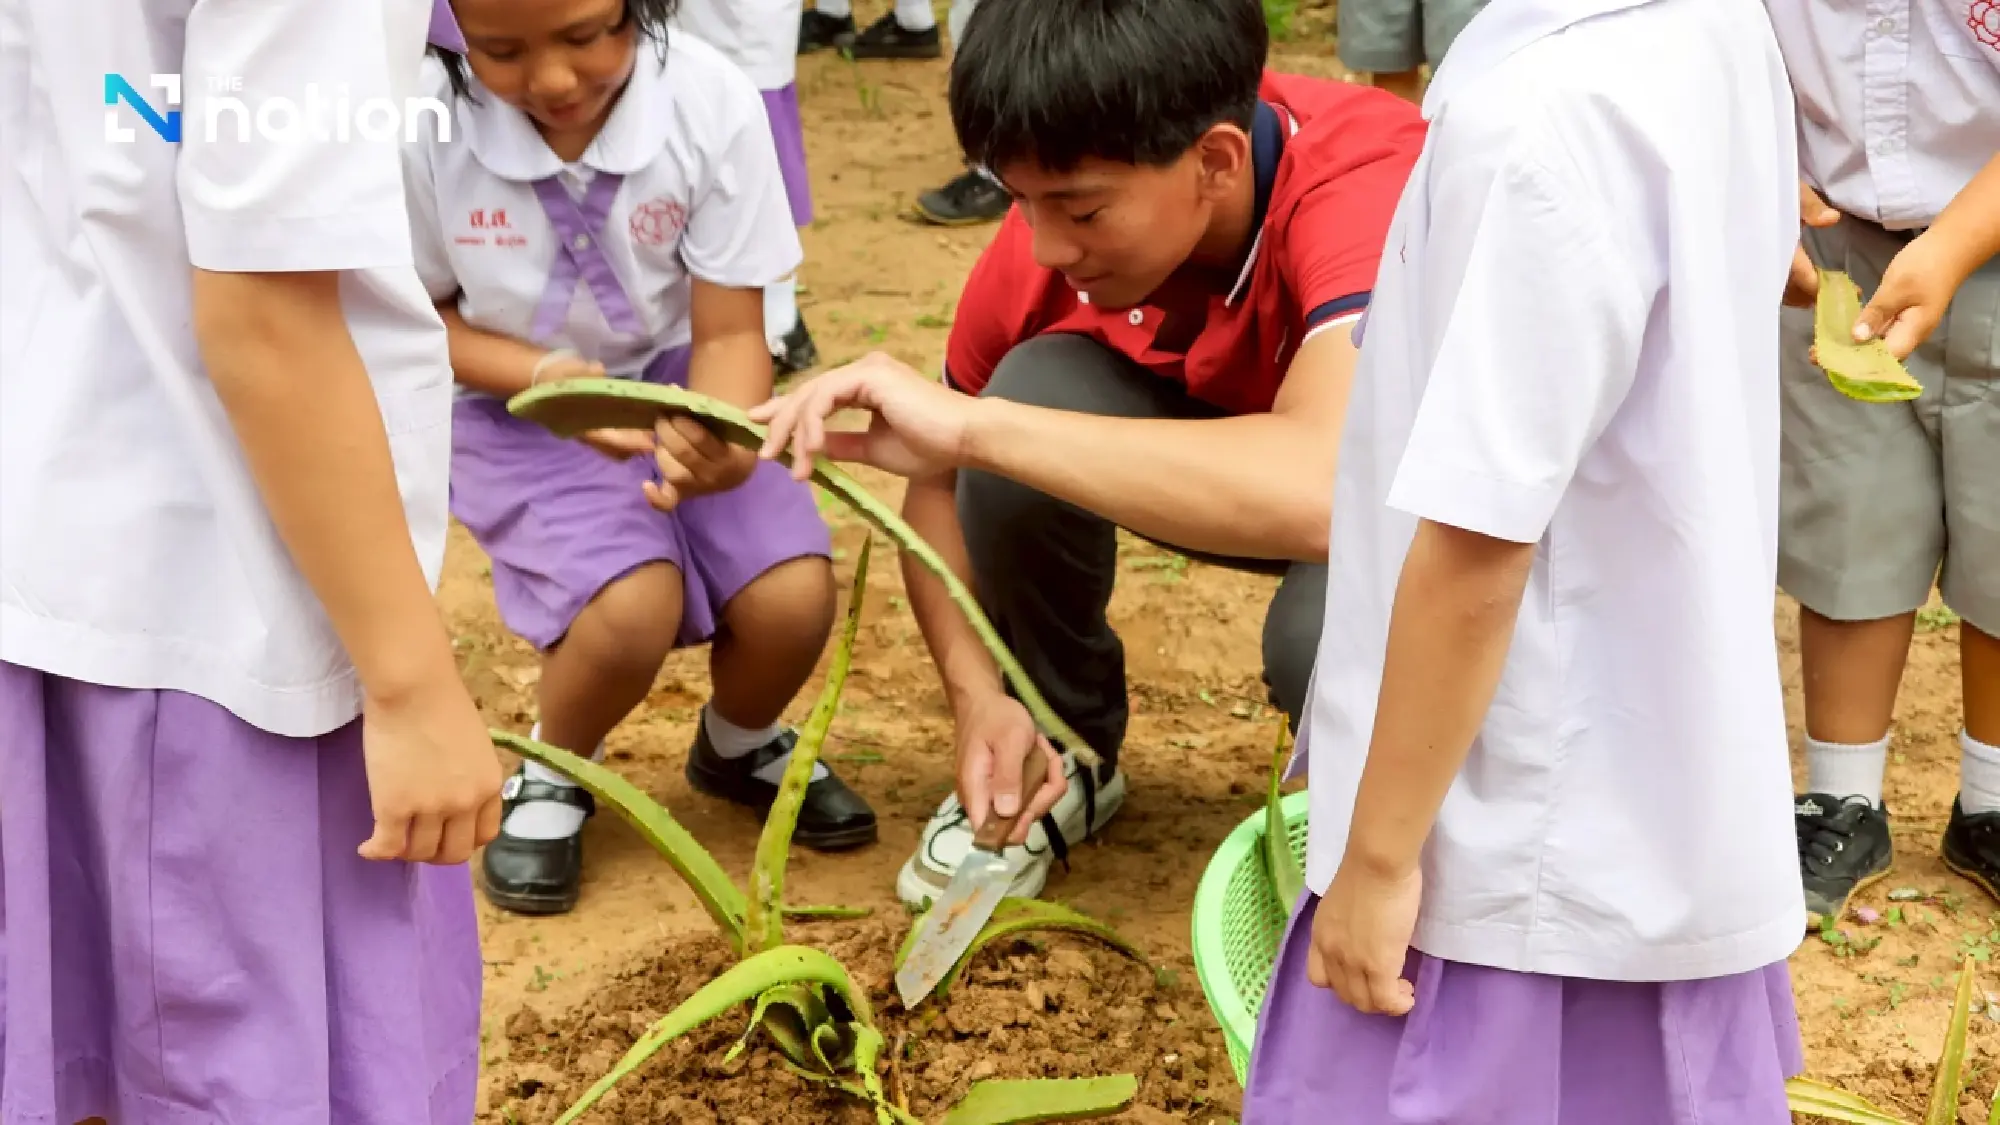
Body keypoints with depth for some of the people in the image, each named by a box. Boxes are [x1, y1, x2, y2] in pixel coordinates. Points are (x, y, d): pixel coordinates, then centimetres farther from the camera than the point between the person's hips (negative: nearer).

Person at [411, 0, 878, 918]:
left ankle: (739, 745, 19)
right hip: (516, 410, -2)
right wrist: (545, 376, -26)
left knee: (794, 599, -18)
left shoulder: (710, 101, -23)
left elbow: (730, 331, -16)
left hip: (676, 385, 2)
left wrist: (719, 441, -38)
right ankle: (551, 774, 8)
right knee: (633, 609, -27)